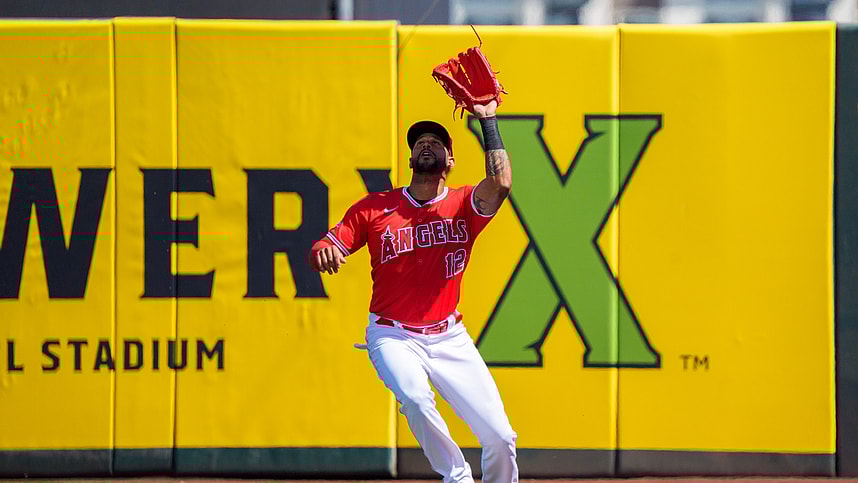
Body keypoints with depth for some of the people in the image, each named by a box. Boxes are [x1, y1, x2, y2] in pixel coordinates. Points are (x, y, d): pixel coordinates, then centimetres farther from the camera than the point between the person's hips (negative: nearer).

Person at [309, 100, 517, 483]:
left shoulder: (463, 204, -1)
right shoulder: (375, 207, 0)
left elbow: (500, 183, -22)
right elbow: (326, 247, -3)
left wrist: (488, 120, -19)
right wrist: (323, 252, -28)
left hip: (448, 336, 1)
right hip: (393, 337, -1)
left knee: (500, 437, -6)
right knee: (415, 397, -33)